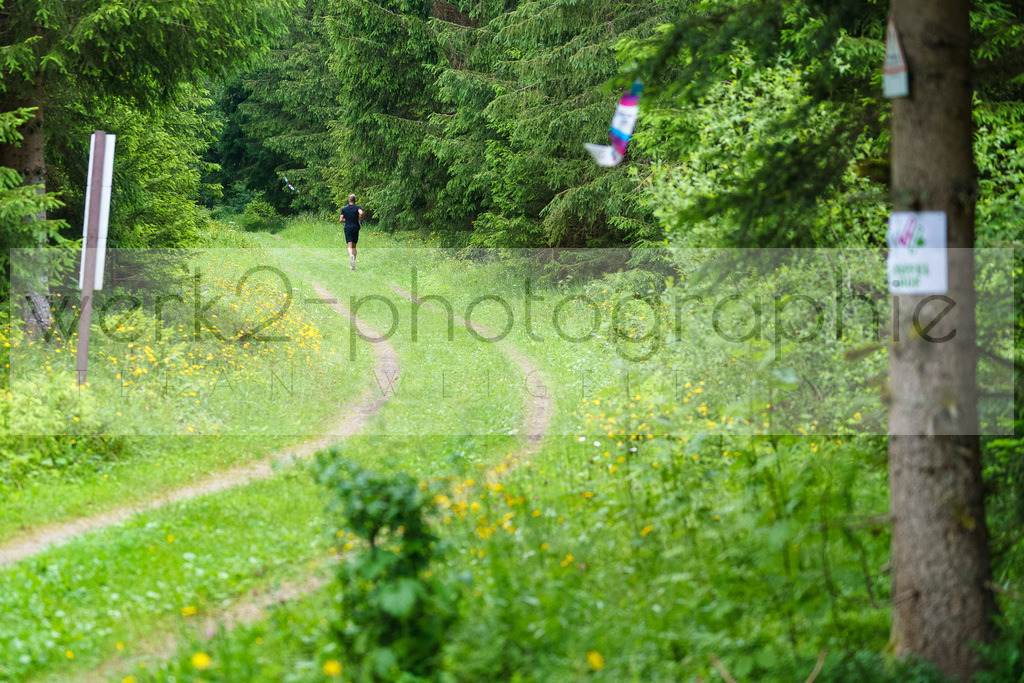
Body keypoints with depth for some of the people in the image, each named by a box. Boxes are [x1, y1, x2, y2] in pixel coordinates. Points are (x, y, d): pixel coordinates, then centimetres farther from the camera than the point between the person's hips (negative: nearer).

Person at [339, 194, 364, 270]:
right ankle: (352, 264, 12)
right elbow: (361, 213, -23)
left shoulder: (344, 209, 6)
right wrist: (360, 221, -6)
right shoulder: (357, 208, -1)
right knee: (354, 246, 13)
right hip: (355, 228, 0)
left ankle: (351, 255, -42)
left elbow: (341, 219, 4)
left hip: (347, 229, 0)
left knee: (350, 246, -8)